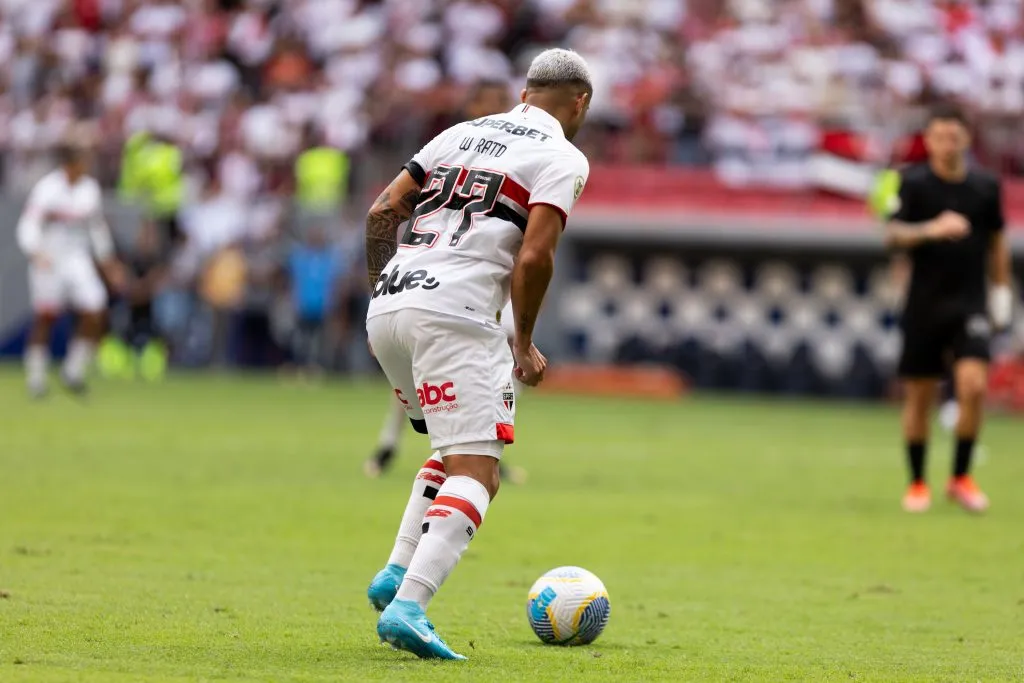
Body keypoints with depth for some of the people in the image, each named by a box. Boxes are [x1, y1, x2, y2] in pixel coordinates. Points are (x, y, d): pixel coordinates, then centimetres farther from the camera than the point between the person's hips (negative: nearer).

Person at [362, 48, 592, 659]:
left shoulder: (462, 134, 23)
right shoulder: (563, 158, 4)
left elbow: (383, 212, 16)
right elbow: (535, 256, -9)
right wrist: (525, 345, 2)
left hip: (387, 308, 7)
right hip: (453, 315, -7)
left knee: (458, 451, 25)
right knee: (476, 474, -7)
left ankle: (397, 575, 12)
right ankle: (407, 606, -25)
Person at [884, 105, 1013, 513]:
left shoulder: (986, 187, 4)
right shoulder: (914, 183, -4)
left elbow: (997, 243, 17)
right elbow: (893, 235, -17)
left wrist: (1002, 292, 15)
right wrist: (932, 229, -34)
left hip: (970, 306, 1)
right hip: (924, 306, -1)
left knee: (973, 385, -16)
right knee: (919, 398, 4)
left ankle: (961, 477, -1)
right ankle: (917, 483, 20)